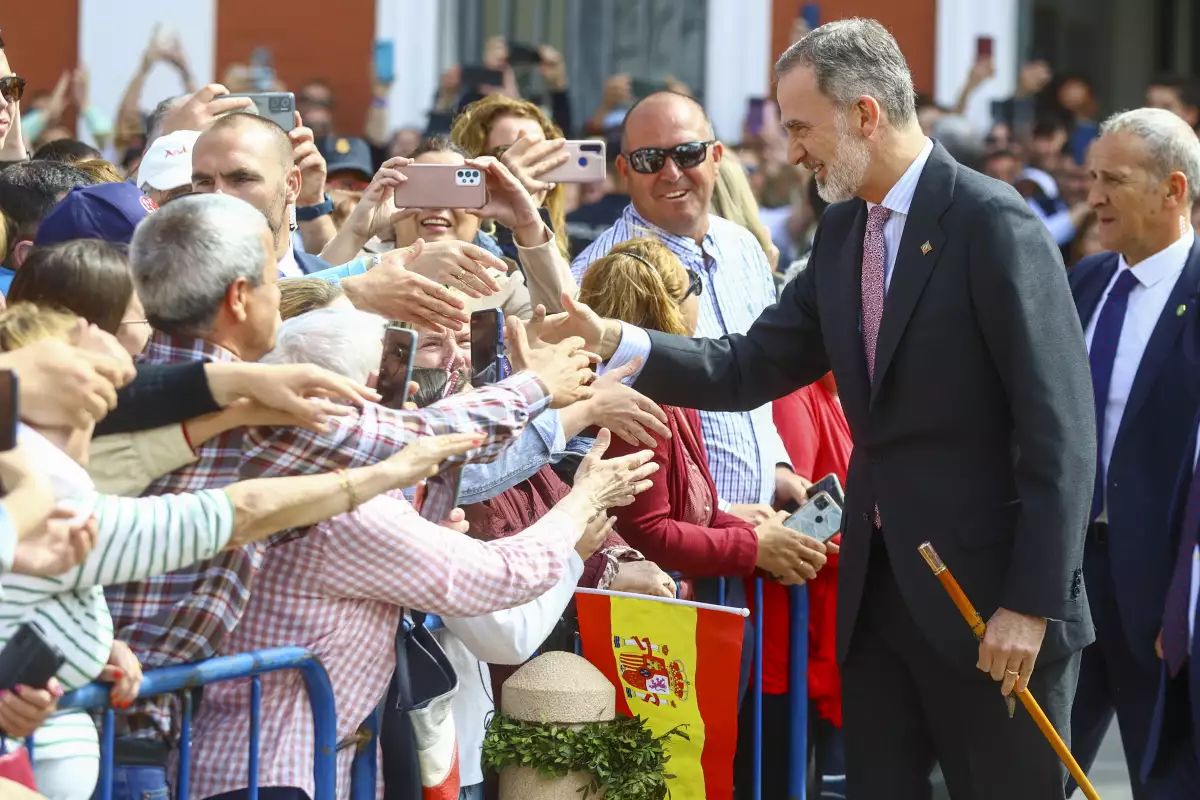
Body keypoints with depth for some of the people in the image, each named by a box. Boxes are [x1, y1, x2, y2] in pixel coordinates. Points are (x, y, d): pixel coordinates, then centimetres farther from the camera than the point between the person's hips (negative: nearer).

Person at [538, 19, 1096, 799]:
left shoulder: (994, 225, -15)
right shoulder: (843, 231, 9)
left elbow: (1060, 429, -18)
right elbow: (749, 369, 9)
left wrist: (1032, 603, -20)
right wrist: (611, 339, -5)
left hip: (988, 590, -8)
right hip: (876, 589, 8)